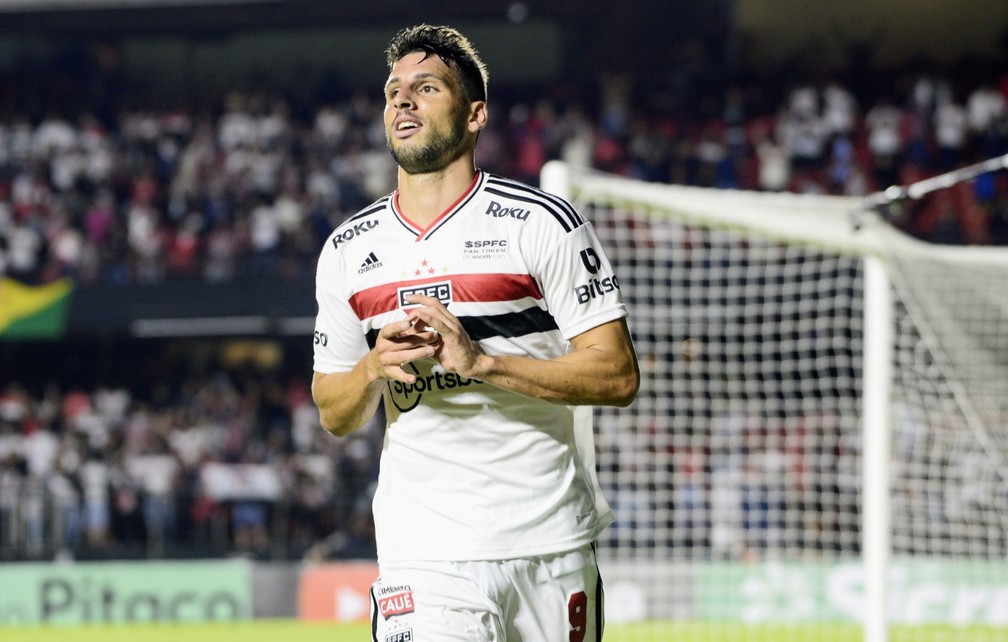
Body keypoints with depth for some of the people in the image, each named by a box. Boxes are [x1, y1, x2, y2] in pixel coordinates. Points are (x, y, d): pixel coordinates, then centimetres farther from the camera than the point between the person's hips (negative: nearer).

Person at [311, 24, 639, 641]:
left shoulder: (542, 222, -3)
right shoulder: (349, 250, 10)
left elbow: (618, 376, -9)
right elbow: (333, 415, 16)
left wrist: (481, 362, -18)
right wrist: (374, 368, -6)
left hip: (551, 543, -1)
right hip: (424, 546, 1)